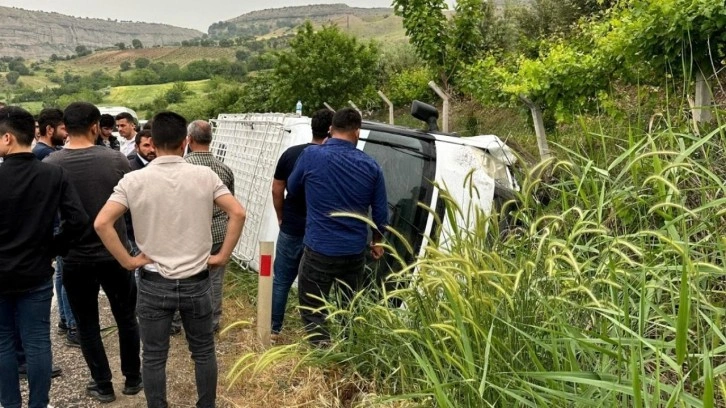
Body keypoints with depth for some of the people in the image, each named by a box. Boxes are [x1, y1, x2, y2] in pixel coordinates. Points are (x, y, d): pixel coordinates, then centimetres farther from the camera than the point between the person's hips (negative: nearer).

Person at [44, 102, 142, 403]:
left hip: (75, 258, 0)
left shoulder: (49, 165, -12)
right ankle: (133, 379, 30)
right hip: (115, 254, 0)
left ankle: (103, 386, 24)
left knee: (87, 324, 15)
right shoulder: (115, 159, -13)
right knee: (126, 317, 17)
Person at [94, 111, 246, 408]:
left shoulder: (134, 180, -8)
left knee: (154, 358, 14)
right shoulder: (205, 175, -6)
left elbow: (101, 223, -15)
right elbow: (238, 213, -11)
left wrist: (127, 260, -6)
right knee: (203, 352, 18)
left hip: (153, 283, -1)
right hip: (196, 281, 1)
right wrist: (223, 256, -4)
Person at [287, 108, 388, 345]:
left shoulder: (311, 155, -10)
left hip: (319, 249, -3)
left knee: (312, 311, 10)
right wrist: (377, 241, 20)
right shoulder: (371, 166, -4)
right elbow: (381, 212, 4)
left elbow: (292, 189, 7)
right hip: (355, 251, 4)